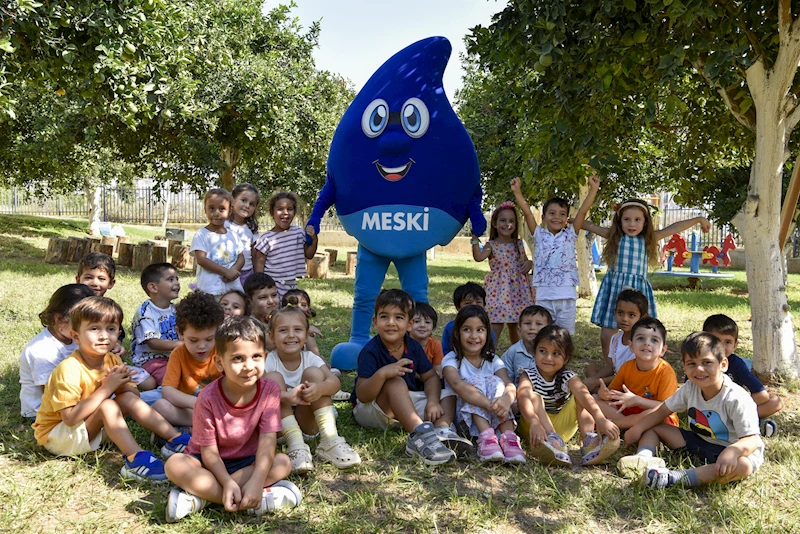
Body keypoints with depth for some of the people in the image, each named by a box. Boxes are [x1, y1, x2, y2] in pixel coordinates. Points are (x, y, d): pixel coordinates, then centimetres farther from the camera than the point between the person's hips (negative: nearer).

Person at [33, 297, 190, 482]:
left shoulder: (112, 360, -4)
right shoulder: (69, 369, -26)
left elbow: (135, 395, 1)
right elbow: (70, 418, -32)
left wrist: (122, 384, -21)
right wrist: (106, 388, -31)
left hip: (89, 429, 7)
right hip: (55, 435, -7)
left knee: (128, 398, -10)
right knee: (107, 406, -29)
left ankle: (175, 439, -11)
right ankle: (135, 459, -35)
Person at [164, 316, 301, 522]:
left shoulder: (270, 390, -17)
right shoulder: (208, 397, -21)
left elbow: (267, 441, -22)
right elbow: (208, 450, -17)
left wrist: (256, 481, -37)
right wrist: (228, 483, -33)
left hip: (247, 462, 2)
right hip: (211, 464, -1)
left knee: (283, 463, -27)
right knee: (175, 464, -30)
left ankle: (198, 497, -25)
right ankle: (262, 498, -32)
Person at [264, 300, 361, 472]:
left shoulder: (310, 359, -5)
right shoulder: (268, 362, -10)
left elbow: (335, 382, -21)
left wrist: (320, 388, -45)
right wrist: (287, 396, -45)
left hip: (306, 422, 2)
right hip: (277, 424, -1)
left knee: (313, 372, -18)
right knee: (273, 378, -24)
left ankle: (329, 441, -25)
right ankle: (295, 445, -33)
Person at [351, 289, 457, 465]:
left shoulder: (413, 347, -2)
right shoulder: (370, 352, -20)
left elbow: (430, 377, 2)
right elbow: (362, 396, -26)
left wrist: (433, 401, -18)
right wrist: (382, 374, -44)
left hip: (405, 405, 6)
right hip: (368, 410, -6)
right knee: (395, 383, -35)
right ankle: (420, 434, -48)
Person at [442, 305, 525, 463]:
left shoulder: (493, 360, 5)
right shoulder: (451, 360, -6)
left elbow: (510, 385, -14)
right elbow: (457, 385, -28)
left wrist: (506, 399, -41)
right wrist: (489, 404, -44)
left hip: (494, 419, 2)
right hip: (463, 415, -2)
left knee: (495, 382, -22)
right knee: (477, 381, -24)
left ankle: (508, 437, -37)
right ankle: (486, 437, -42)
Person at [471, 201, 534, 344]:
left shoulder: (518, 244, 10)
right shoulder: (492, 245, -4)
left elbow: (524, 261, 22)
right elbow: (478, 257, -23)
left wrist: (530, 263, 0)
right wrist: (475, 239, -32)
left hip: (517, 289, 4)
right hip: (498, 288, -4)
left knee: (514, 327, 13)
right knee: (496, 328, -8)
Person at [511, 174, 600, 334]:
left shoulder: (570, 235, 7)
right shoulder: (539, 235, 6)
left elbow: (583, 211, -1)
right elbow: (527, 212, -3)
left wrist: (593, 189, -7)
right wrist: (517, 191, -10)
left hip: (567, 296, 0)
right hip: (544, 296, 0)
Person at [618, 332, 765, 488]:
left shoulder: (736, 399, -25)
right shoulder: (690, 388, -7)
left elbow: (751, 439, -29)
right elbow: (663, 409, 3)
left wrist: (733, 451, -52)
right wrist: (638, 428, -9)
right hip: (698, 441, 6)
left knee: (743, 466, -41)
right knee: (652, 427, 1)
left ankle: (675, 478, -44)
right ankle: (644, 458, -30)